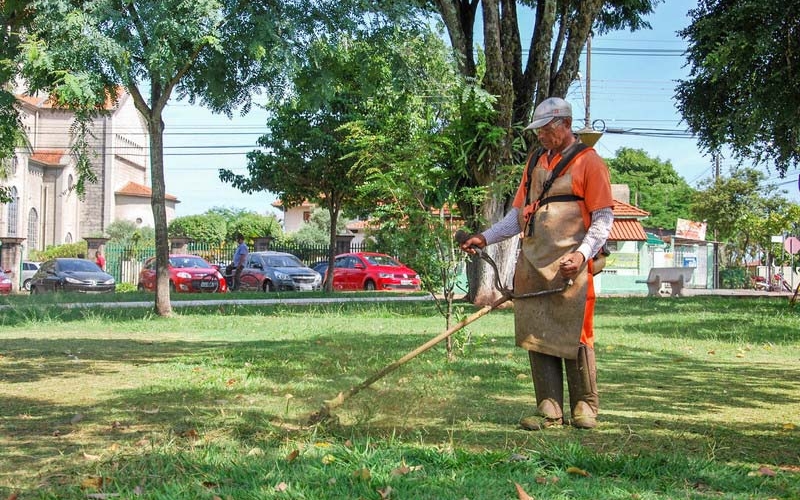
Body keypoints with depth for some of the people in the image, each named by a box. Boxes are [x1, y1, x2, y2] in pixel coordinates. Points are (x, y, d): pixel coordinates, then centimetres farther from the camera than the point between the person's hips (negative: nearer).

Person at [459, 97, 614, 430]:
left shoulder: (588, 162, 1)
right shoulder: (535, 161, 20)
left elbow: (604, 217, -4)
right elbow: (519, 214, 22)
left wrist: (582, 253, -17)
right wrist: (486, 237, 10)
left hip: (569, 267, -6)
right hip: (531, 265, 6)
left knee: (574, 336, -4)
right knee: (536, 336, 2)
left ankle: (585, 407, 8)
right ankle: (549, 409, 7)